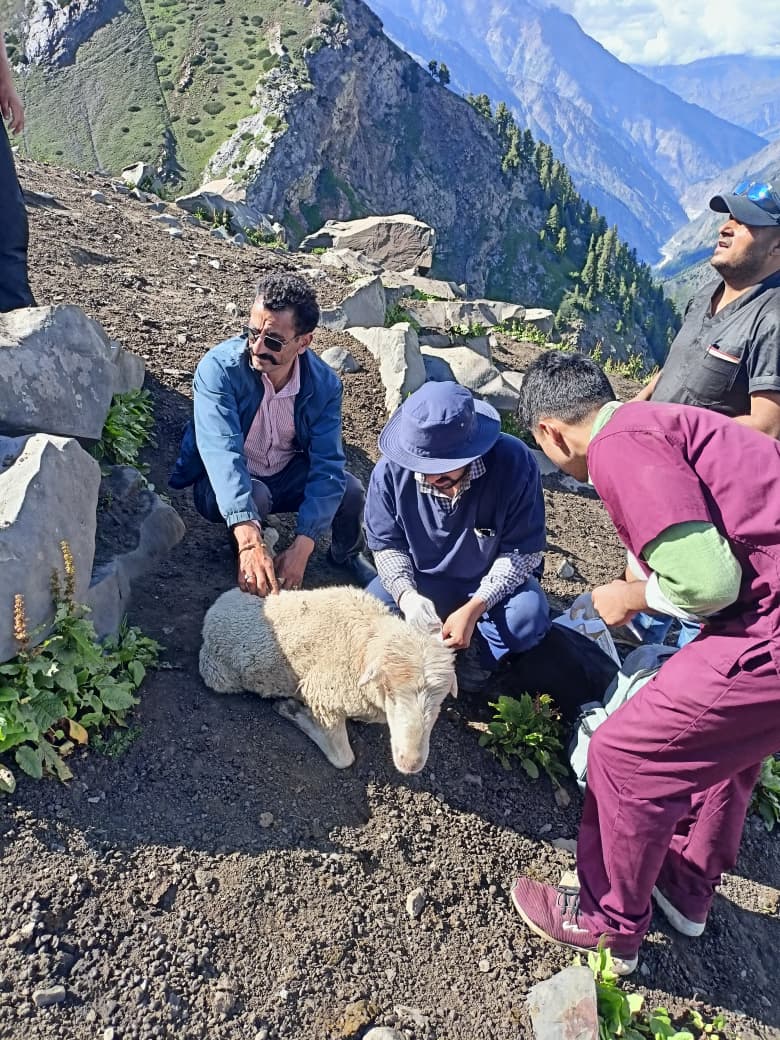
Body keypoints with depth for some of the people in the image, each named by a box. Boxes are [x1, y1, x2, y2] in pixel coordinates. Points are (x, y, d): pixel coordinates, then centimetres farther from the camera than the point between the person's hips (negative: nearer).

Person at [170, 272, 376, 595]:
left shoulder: (324, 384, -18)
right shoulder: (219, 367, -28)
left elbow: (327, 464, -25)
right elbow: (222, 451, -40)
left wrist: (301, 547, -38)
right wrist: (249, 541, -54)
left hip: (289, 474, 3)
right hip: (223, 483, -3)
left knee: (350, 489, -19)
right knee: (255, 495, -35)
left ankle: (345, 555, 16)